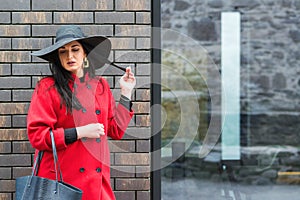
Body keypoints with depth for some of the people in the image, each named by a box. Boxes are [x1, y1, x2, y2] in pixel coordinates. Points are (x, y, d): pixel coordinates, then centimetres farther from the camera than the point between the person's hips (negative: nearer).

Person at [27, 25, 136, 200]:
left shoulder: (100, 85, 11)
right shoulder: (48, 87, -4)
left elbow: (115, 131, 13)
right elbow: (37, 135, -10)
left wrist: (126, 92, 10)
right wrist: (80, 132, -14)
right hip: (61, 178, -4)